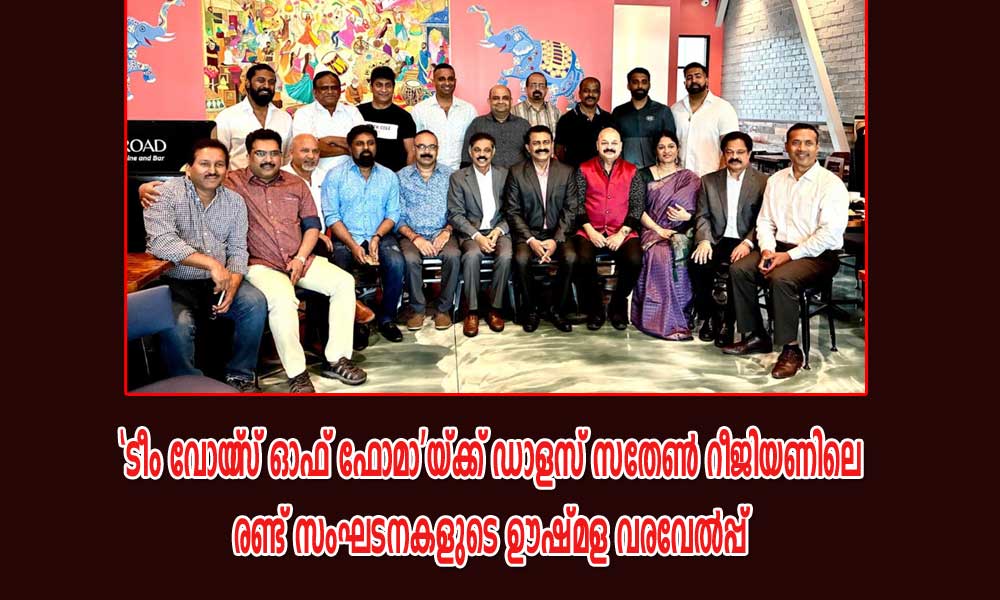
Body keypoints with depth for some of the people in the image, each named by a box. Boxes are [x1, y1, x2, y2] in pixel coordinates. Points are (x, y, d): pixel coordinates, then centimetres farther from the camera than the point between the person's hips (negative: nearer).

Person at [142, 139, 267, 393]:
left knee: (255, 302, -18)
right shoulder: (167, 194, -8)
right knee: (177, 326, -31)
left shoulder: (235, 201, 7)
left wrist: (232, 286, -13)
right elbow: (162, 242, -22)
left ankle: (240, 375, -1)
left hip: (218, 281, 5)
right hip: (173, 283, -4)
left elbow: (237, 250, 6)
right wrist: (211, 263, -30)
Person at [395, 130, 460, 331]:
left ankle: (444, 308, -13)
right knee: (410, 259, -32)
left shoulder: (449, 175, 10)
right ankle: (417, 308, -11)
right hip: (412, 235, 0)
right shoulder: (402, 177, 7)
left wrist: (447, 232, -13)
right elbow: (398, 216, 1)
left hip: (442, 234, 1)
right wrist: (414, 237, -14)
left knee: (453, 255, -31)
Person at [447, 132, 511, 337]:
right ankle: (472, 311, -21)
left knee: (506, 256, -30)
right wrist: (477, 236, -16)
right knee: (472, 255, -33)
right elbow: (455, 214, -3)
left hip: (498, 230, 1)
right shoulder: (458, 178, 5)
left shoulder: (505, 175, 9)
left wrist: (498, 231, -12)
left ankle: (495, 308, -14)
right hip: (471, 232, -1)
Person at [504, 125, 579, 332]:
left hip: (557, 232, 1)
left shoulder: (566, 172, 5)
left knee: (570, 258, -28)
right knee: (521, 259, -31)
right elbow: (512, 212, -2)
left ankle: (557, 309, -8)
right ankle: (530, 309, -9)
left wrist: (556, 240, -13)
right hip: (527, 232, -1)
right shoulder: (516, 172, 2)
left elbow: (570, 210, 1)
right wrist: (531, 240, -15)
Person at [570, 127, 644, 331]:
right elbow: (578, 204, 4)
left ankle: (618, 307, -1)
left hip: (622, 232, 0)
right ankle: (594, 309, -6)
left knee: (634, 260, -28)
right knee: (583, 260, -30)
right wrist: (590, 231, -9)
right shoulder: (584, 170, 10)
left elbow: (637, 206, 4)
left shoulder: (632, 172, 10)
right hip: (590, 231, 0)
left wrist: (622, 233, -9)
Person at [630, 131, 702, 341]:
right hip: (651, 231, 0)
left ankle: (670, 318, -29)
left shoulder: (690, 179, 14)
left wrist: (686, 216, -14)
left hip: (679, 233, 0)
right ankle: (669, 322, -30)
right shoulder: (645, 175, 13)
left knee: (676, 251, -34)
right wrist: (658, 229, -12)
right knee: (658, 254, -33)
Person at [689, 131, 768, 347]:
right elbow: (702, 215, 7)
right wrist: (704, 240, -12)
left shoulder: (763, 182, 3)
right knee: (698, 264, -27)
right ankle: (709, 317, -4)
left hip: (745, 243, -2)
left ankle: (729, 322, -11)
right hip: (717, 240, 2)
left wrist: (748, 243, -20)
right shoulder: (709, 181, 13)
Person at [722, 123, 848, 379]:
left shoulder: (830, 183, -7)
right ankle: (755, 337, -4)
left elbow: (831, 232, -16)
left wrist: (790, 255, -19)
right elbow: (765, 221, 13)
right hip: (779, 248, 6)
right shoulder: (776, 180, 13)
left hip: (817, 255, -6)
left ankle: (791, 349, -19)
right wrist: (767, 250, -7)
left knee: (781, 278, -33)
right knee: (738, 269, -15)